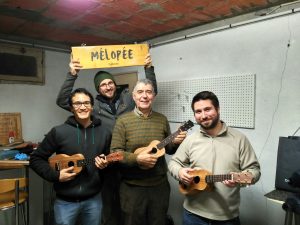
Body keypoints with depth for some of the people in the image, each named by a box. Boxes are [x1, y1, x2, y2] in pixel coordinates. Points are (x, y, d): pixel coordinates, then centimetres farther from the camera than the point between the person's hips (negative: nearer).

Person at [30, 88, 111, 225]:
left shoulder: (104, 132, -1)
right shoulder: (58, 132, -9)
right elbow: (35, 159, -2)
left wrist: (105, 165, -13)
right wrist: (55, 175, -13)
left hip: (93, 199, 3)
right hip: (65, 201, -2)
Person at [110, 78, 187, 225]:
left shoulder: (162, 120, 2)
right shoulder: (123, 121, -8)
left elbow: (168, 149, 11)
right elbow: (115, 152, -11)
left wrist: (175, 142, -10)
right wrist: (137, 159, -24)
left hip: (159, 185, 3)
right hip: (132, 187, -2)